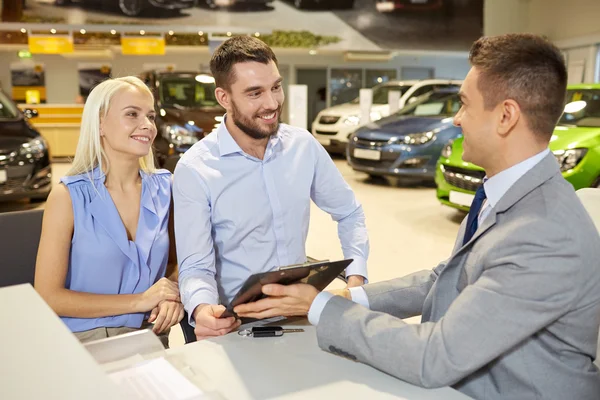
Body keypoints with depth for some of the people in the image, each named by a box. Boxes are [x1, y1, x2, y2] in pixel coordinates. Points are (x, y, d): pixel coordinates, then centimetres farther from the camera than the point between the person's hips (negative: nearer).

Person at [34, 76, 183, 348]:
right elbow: (48, 297, -8)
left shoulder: (164, 188, 3)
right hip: (88, 344, -3)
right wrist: (139, 301, -14)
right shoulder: (68, 196, -7)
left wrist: (173, 296, -8)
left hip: (152, 339, 3)